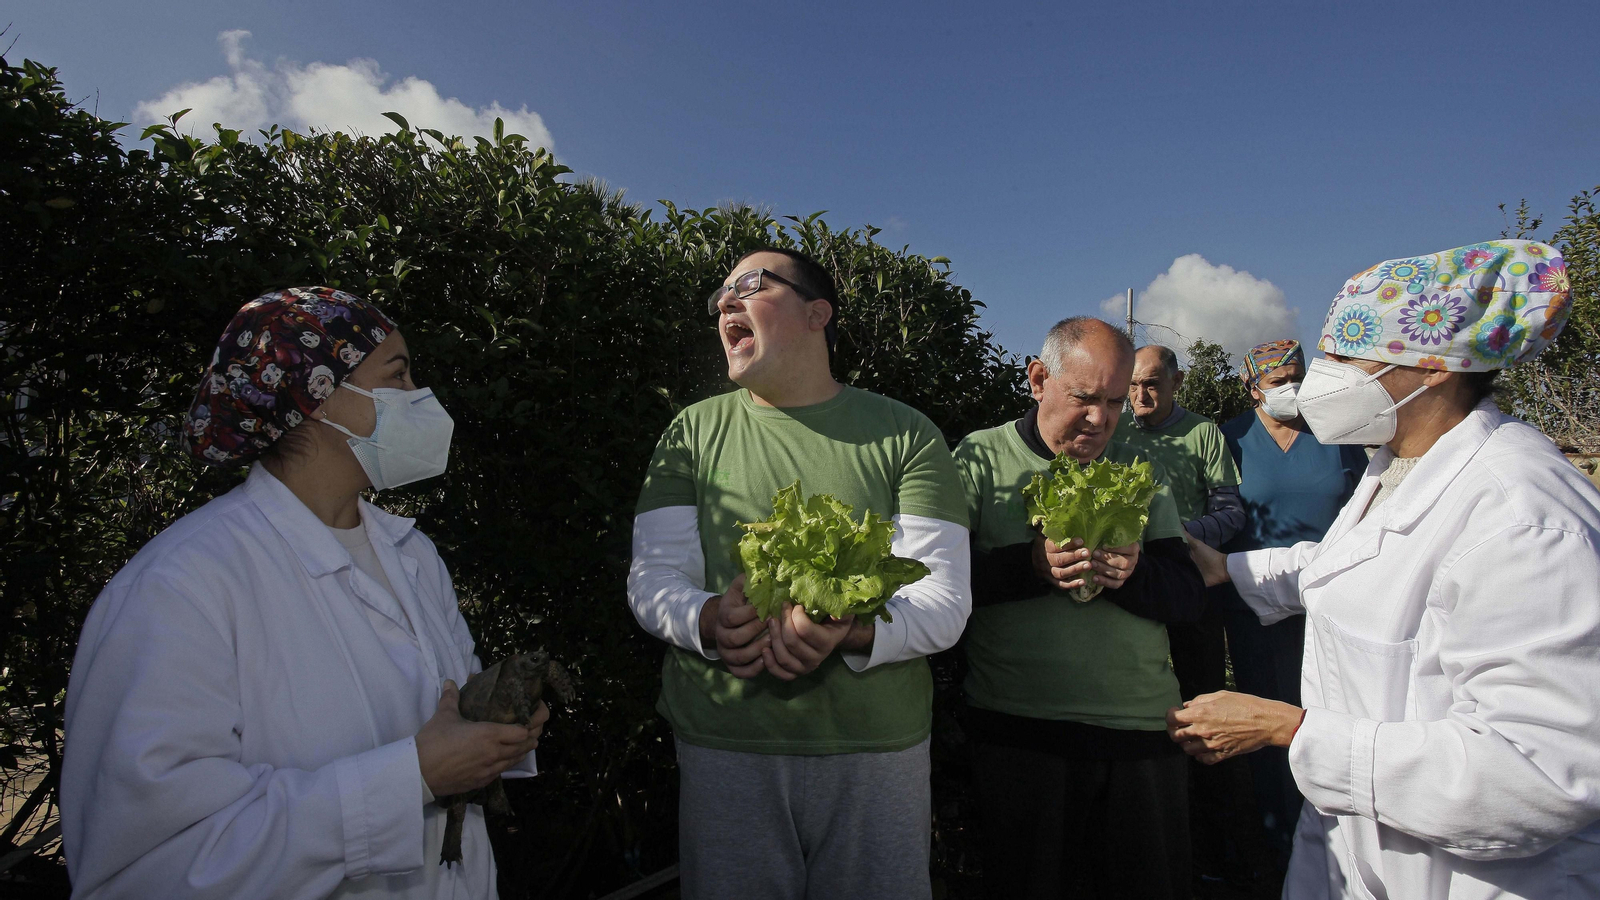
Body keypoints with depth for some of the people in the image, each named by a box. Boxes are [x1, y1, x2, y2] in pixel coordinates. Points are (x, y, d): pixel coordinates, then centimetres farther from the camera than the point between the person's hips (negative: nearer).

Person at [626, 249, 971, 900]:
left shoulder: (904, 434, -1)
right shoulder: (694, 432, 5)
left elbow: (944, 600, -7)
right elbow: (651, 578, 0)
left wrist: (850, 630, -27)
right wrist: (713, 621, -22)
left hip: (878, 751, 0)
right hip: (724, 748, 1)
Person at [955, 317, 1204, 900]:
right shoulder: (980, 459, -3)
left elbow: (1190, 598, 4)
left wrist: (1132, 573, -16)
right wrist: (1033, 564, -23)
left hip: (1142, 724, 4)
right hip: (1021, 728, -3)